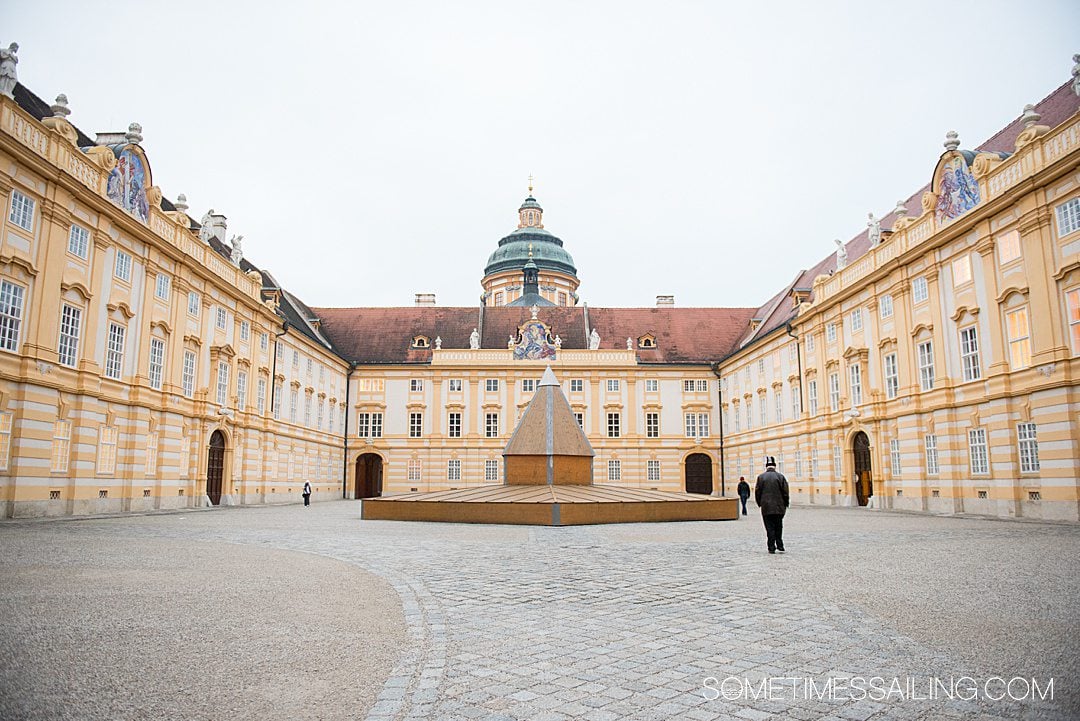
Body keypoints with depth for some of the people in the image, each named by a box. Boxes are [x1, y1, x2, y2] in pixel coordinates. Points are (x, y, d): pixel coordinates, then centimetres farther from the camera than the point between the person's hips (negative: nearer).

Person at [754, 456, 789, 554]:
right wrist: (785, 504, 8)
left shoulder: (761, 477, -3)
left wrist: (759, 504, 12)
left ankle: (771, 548, 3)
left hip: (766, 507, -1)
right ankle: (780, 546, 12)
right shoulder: (780, 476, -3)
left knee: (770, 528, 4)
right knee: (778, 528, 14)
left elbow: (757, 492, -1)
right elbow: (785, 492, -3)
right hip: (779, 507, 1)